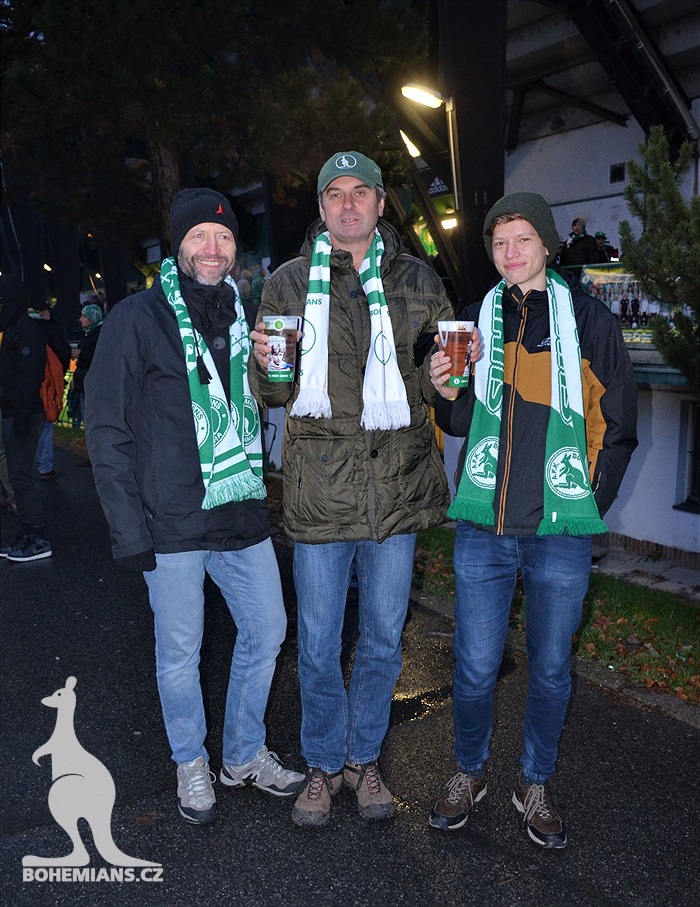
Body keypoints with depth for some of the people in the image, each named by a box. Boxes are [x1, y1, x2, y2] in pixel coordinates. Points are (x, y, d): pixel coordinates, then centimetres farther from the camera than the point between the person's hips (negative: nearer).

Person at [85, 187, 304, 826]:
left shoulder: (243, 316, 10)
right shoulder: (139, 318, -6)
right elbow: (107, 428, -8)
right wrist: (127, 526, -12)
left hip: (242, 516, 5)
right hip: (172, 525, -5)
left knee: (267, 631, 13)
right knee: (180, 653, 10)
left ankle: (245, 755, 36)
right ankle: (191, 763, 36)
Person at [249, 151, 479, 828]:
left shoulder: (418, 282, 8)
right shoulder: (289, 282, 4)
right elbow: (272, 394, 7)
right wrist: (266, 364, -16)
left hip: (398, 486, 2)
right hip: (320, 487, -1)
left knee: (383, 640, 14)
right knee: (318, 646, 9)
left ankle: (363, 756, 38)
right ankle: (324, 764, 34)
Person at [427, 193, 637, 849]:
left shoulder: (590, 320, 3)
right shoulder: (476, 320, 8)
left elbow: (618, 428, 5)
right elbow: (458, 424, 11)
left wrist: (590, 505, -1)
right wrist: (447, 392, -9)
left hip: (561, 532, -1)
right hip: (484, 528, 1)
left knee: (550, 670, 12)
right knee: (475, 667, 7)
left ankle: (535, 784, 35)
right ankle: (469, 774, 33)